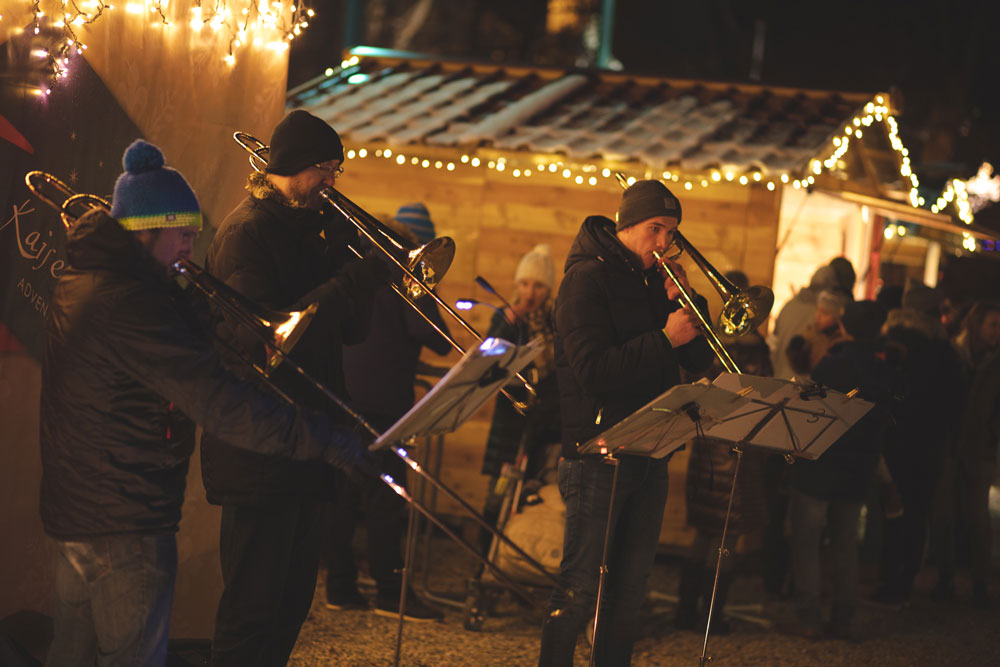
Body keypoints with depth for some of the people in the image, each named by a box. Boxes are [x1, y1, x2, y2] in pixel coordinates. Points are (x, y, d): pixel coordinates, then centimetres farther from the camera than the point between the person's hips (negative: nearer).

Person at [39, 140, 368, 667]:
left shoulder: (81, 279, 8)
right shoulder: (132, 304, -24)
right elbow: (220, 405, -30)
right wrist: (322, 440, -30)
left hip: (71, 505, 10)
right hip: (124, 523, -10)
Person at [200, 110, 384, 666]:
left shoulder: (305, 229, 15)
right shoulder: (249, 230, -12)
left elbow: (352, 329, 13)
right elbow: (261, 338, -24)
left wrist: (348, 249, -2)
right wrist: (357, 278, -23)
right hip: (259, 449, -9)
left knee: (292, 602, 16)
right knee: (252, 610, -6)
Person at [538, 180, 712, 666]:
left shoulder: (654, 280, 15)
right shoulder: (588, 278, -8)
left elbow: (699, 359, 11)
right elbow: (592, 370, -20)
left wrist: (685, 302, -4)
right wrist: (664, 339, -22)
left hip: (649, 453, 7)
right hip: (598, 454, -7)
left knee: (629, 588, 10)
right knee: (580, 590, -6)